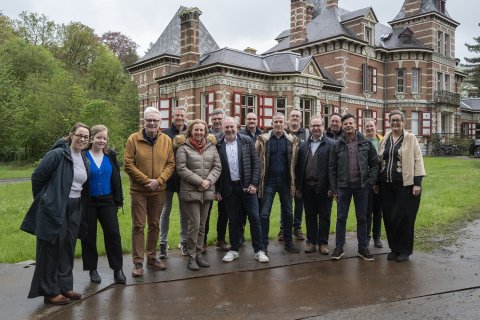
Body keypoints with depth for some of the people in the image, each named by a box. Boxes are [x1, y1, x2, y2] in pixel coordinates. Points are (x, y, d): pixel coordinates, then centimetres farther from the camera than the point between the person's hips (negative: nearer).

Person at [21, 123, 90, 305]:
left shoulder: (85, 161, 10)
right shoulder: (57, 154, -13)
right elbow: (37, 176, -11)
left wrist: (82, 213, 15)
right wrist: (42, 199, -1)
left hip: (74, 210, 7)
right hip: (54, 209, -7)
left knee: (68, 249, 13)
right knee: (51, 250, 3)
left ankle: (65, 287, 25)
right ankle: (50, 292, 14)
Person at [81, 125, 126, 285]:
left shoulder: (110, 155, 3)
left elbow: (116, 178, 7)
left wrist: (118, 200, 5)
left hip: (107, 201, 2)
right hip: (88, 202, -2)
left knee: (113, 234, -1)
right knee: (89, 236, 8)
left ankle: (118, 269, 9)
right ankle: (92, 269, 22)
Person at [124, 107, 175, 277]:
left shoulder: (166, 140, 2)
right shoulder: (133, 139, -6)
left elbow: (171, 164, 1)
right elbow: (128, 165, -9)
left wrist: (158, 181, -12)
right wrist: (146, 180, -14)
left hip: (158, 190, 3)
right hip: (139, 190, -3)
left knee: (154, 225, 13)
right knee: (138, 226, 1)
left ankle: (151, 257, 26)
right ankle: (138, 261, 10)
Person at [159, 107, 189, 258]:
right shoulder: (165, 133, -3)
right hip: (168, 178, -2)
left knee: (184, 212, 12)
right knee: (165, 211, 9)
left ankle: (184, 242, 26)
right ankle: (163, 243, 19)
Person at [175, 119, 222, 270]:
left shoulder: (211, 146, 9)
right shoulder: (183, 147, -3)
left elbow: (217, 167, 7)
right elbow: (181, 169, -11)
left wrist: (209, 180, -10)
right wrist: (200, 181, -15)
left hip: (207, 191, 4)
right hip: (191, 191, -4)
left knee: (202, 225, 11)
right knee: (194, 224, -6)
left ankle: (199, 253, 23)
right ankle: (191, 256, 8)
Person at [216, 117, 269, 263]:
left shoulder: (247, 141, 1)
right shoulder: (219, 146, 2)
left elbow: (256, 163, 0)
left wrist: (254, 184, -7)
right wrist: (217, 190, 1)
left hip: (247, 186, 0)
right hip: (229, 188, 1)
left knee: (254, 218, 2)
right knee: (233, 220, 10)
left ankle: (258, 250, 13)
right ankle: (234, 250, 24)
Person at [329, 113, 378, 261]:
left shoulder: (366, 143, 2)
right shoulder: (337, 145, 1)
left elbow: (374, 163, 6)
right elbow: (332, 167, 2)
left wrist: (371, 182, -3)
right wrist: (333, 188, -1)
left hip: (361, 186, 1)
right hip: (343, 186, 0)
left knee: (362, 218, 9)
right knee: (341, 218, 5)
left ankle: (363, 248, 21)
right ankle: (339, 248, 16)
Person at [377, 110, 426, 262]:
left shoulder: (410, 138, -1)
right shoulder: (385, 140, 11)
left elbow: (417, 161, -5)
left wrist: (417, 183, -12)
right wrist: (377, 182, 11)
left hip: (405, 185, -4)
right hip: (386, 185, 4)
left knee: (404, 218, 0)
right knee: (389, 218, 7)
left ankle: (405, 250, 16)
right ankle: (394, 248, 22)